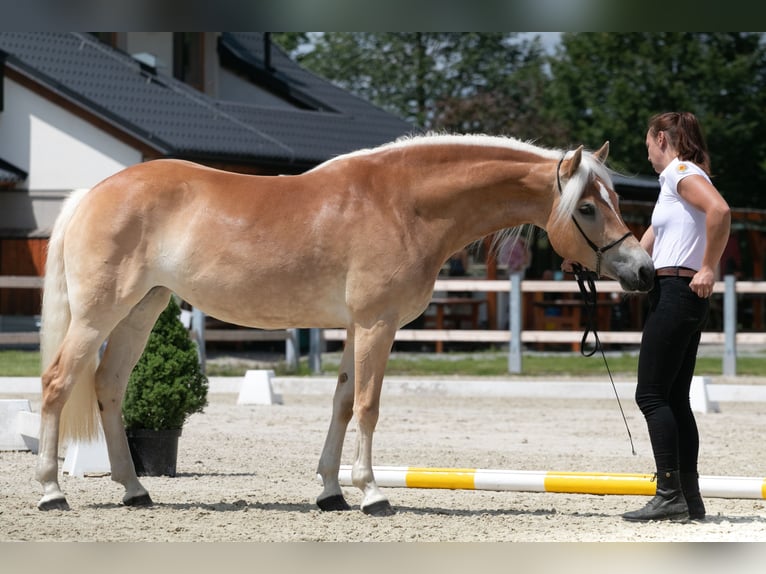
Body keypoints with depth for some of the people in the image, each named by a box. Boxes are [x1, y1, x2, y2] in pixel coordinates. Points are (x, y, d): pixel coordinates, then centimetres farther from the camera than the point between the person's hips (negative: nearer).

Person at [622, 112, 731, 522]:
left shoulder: (681, 172, -8)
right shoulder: (674, 182, 22)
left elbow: (719, 210, -28)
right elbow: (647, 246, 29)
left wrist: (708, 269, -23)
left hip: (677, 292, -10)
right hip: (676, 294, 10)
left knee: (651, 395, -8)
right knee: (674, 398, 9)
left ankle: (670, 495, -11)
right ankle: (689, 499, 8)